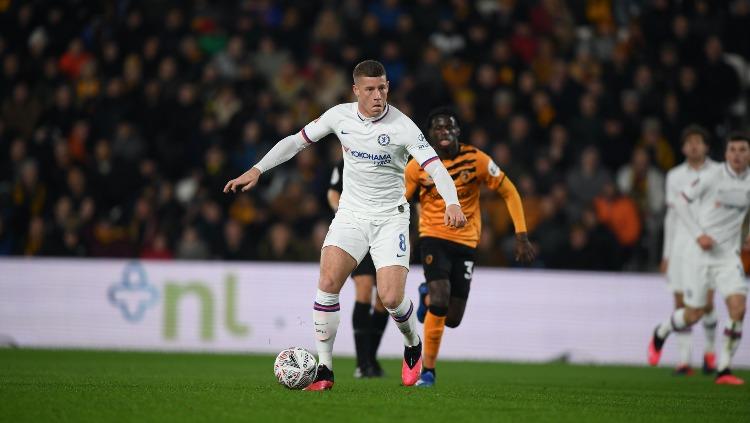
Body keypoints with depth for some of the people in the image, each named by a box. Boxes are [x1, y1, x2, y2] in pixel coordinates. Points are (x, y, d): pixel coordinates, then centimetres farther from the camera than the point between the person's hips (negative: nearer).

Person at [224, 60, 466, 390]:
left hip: (390, 217, -3)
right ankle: (323, 368, -8)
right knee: (328, 281, -18)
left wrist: (452, 203, -38)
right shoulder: (340, 115, -4)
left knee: (391, 298, -14)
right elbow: (297, 141, 8)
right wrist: (257, 170, 1)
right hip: (350, 214, 3)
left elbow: (434, 166, -21)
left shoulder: (402, 126, -15)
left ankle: (413, 346, 21)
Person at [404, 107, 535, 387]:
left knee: (452, 319, 0)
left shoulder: (476, 160, -9)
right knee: (440, 303, -23)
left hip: (466, 241, 2)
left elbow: (509, 192, -1)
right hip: (434, 237, -2)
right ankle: (428, 369, -1)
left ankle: (428, 296, 35)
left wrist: (521, 236, -7)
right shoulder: (419, 166, -7)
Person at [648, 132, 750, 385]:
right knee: (694, 315, 2)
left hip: (728, 255, 3)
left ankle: (724, 369, -7)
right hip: (701, 253, -3)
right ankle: (660, 334, 35)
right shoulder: (713, 176, -11)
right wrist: (698, 234, -14)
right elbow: (681, 202, -5)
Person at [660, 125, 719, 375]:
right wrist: (666, 254, 14)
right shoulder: (675, 176, 11)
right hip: (681, 245, 3)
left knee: (705, 302, -13)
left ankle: (710, 349, 12)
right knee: (681, 302, -4)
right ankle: (684, 359, 0)